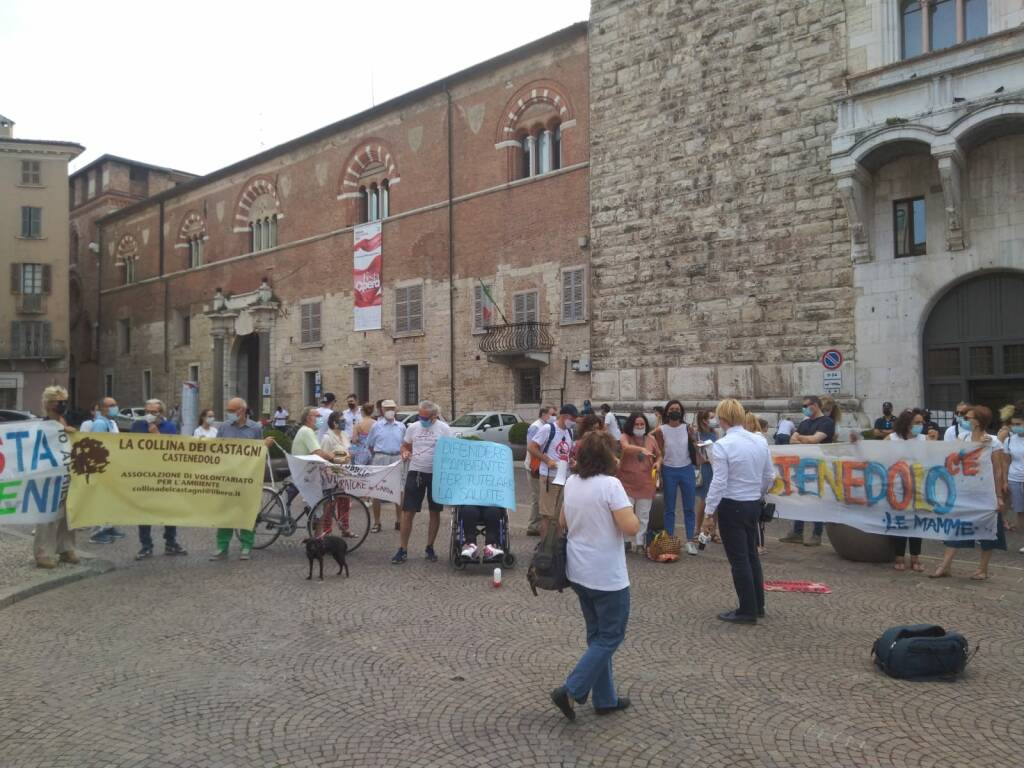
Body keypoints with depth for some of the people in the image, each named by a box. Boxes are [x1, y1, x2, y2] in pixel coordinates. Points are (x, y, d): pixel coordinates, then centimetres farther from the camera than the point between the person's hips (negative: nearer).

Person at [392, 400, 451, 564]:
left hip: (437, 474, -1)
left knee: (435, 513, 8)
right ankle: (403, 550, 7)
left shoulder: (443, 429, -4)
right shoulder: (412, 427, 3)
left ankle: (430, 548, 22)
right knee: (408, 512, -1)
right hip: (415, 472, 1)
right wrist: (405, 453, -9)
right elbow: (405, 446, 14)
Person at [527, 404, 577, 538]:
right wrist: (547, 461, -19)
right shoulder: (547, 429, -11)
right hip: (549, 476, -7)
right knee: (547, 513, -2)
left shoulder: (569, 432, 12)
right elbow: (531, 447, -12)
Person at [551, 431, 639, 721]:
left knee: (598, 635, 19)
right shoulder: (610, 484, -19)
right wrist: (629, 511, -4)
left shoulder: (571, 483, 3)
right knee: (611, 637, 6)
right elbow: (631, 527, -23)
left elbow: (563, 523, 14)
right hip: (607, 576, -8)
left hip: (578, 573, 8)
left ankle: (605, 699, 26)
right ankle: (571, 691, 1)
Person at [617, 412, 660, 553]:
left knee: (643, 515, 7)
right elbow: (626, 447, -30)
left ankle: (639, 543, 17)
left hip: (646, 483, 2)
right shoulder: (625, 437, -6)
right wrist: (642, 449, -47)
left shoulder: (651, 439, 3)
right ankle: (626, 541, 18)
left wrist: (658, 462, -9)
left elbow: (659, 455, 15)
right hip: (627, 482, -2)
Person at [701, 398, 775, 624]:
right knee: (752, 554, 20)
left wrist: (709, 514, -10)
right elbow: (769, 476, 7)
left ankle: (748, 611, 13)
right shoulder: (760, 440, 0)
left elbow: (719, 483, -18)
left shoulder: (722, 445, -18)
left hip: (731, 506, -6)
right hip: (754, 504, 6)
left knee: (739, 559, 4)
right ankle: (758, 605, 31)